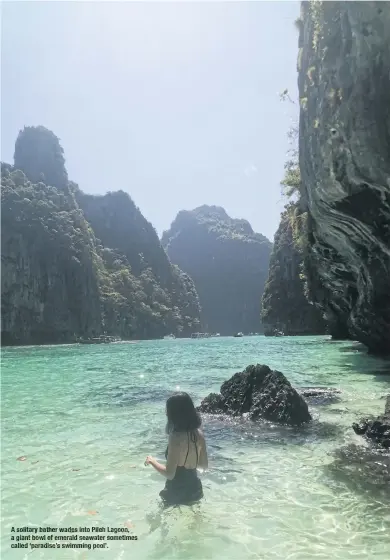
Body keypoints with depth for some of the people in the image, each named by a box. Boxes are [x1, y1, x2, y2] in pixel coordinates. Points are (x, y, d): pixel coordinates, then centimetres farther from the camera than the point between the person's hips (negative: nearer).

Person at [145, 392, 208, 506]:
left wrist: (152, 461, -8)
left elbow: (169, 474, -22)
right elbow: (204, 465, 6)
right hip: (194, 488, 6)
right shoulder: (198, 434, -5)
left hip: (177, 492, -6)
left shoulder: (176, 437, -24)